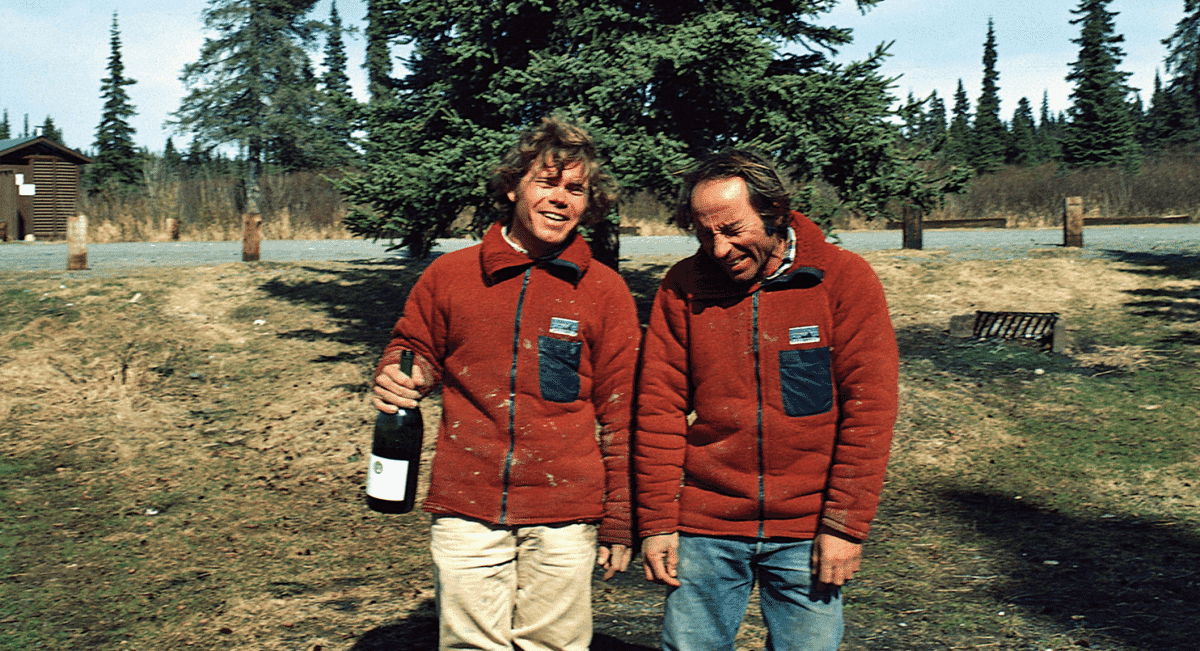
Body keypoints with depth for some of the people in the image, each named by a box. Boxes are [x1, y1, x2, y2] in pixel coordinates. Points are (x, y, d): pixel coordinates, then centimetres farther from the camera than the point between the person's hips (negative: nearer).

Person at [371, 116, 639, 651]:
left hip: (563, 516, 0)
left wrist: (619, 523, 3)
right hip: (466, 509, 1)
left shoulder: (605, 292, 2)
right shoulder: (449, 275, 4)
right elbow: (415, 349, 18)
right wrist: (397, 379, -7)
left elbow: (622, 416, 4)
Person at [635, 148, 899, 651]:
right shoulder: (683, 287, 0)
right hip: (704, 527, 1)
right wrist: (656, 522, -2)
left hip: (806, 532, -1)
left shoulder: (845, 279, -5)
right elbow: (659, 409, 1)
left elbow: (868, 408, -7)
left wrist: (845, 525, -10)